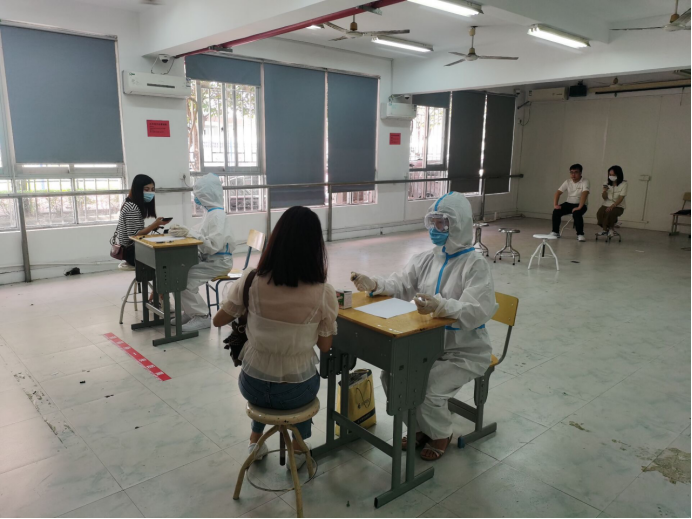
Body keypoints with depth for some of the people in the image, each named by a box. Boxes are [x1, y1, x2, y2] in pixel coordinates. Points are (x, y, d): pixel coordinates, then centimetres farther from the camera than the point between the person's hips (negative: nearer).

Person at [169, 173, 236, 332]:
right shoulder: (210, 212, 10)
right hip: (208, 259, 9)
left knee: (184, 280, -19)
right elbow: (202, 236, 15)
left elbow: (213, 245, -28)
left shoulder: (217, 215, -20)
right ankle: (190, 312, 12)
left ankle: (202, 317, -5)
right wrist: (185, 232, -2)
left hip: (219, 262, -9)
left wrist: (189, 233, -24)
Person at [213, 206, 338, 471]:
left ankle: (256, 440, 50)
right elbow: (325, 346, -7)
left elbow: (219, 320, -2)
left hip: (252, 386, 1)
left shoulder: (251, 281, -18)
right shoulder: (324, 293, -22)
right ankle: (298, 449, 45)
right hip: (296, 392, -1)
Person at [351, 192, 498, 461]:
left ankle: (440, 436, 15)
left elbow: (478, 311, -28)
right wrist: (374, 283, -19)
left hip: (464, 351, -6)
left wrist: (440, 306, -45)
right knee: (391, 375, -9)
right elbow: (400, 285, 1)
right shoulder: (425, 259, 4)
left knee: (428, 391, -21)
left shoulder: (475, 265, -16)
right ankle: (420, 429, 18)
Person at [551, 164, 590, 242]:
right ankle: (555, 232, -6)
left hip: (581, 204, -4)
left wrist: (579, 207, -40)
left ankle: (580, 234, -23)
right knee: (556, 211, -19)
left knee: (577, 214, -36)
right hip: (569, 203, 5)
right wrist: (555, 204, -18)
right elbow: (558, 193, -2)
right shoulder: (567, 182, 2)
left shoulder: (585, 182, -14)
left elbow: (584, 194, -28)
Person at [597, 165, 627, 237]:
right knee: (599, 213, -29)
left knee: (610, 213, -35)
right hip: (606, 204, 3)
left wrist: (612, 206, -28)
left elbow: (621, 198, -15)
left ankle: (610, 229, -9)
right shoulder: (607, 184, 5)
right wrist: (604, 191, -18)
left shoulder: (623, 184, -8)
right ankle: (604, 229, -7)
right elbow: (604, 198, 3)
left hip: (618, 206, -3)